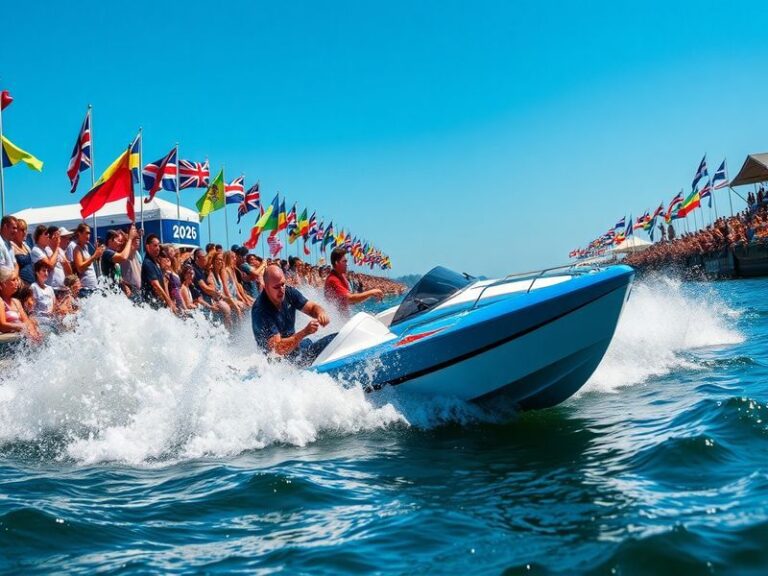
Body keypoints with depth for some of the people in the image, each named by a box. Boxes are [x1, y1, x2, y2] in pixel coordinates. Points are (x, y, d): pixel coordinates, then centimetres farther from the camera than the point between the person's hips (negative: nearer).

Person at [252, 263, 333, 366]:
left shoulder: (289, 292, -6)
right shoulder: (260, 310, -26)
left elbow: (312, 307, 2)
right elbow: (278, 348, -30)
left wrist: (321, 313, -23)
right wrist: (305, 332, -40)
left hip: (294, 345, 8)